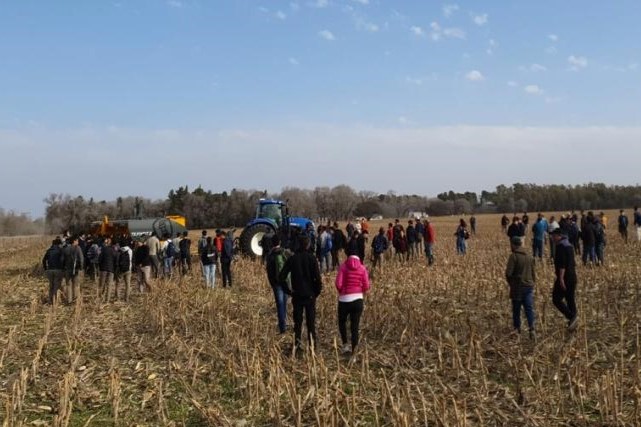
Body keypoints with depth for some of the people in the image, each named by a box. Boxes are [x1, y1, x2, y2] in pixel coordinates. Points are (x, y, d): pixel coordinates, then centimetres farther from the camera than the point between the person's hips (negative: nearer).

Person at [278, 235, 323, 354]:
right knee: (311, 321, 8)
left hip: (297, 295, 2)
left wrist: (288, 290, 5)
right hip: (310, 295, -2)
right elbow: (317, 277, -14)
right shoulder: (311, 258, -9)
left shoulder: (292, 259, -2)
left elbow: (281, 277, -4)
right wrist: (318, 291, 0)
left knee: (297, 321, 11)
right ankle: (312, 344, 10)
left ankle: (297, 344, 12)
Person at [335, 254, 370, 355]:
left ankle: (345, 344, 11)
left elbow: (338, 284, -10)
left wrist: (341, 292, 9)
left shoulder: (343, 266, 0)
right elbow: (366, 286, -2)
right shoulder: (362, 268, 5)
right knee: (355, 325, 9)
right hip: (358, 299, 2)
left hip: (344, 299, -1)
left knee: (342, 322, 21)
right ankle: (353, 350, 10)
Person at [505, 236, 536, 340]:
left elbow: (508, 273, -17)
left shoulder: (513, 256, -13)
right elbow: (533, 273, 11)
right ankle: (531, 328, -15)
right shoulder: (529, 257, 6)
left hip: (517, 287, -4)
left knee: (516, 308, 12)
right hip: (529, 286, 4)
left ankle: (517, 328, 24)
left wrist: (510, 282, 1)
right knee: (529, 308, 0)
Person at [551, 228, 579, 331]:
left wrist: (561, 278, -23)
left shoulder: (560, 246, -14)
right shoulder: (569, 245, 16)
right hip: (573, 276, 9)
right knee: (570, 299, 12)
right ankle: (573, 321, 14)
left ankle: (572, 316, -15)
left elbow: (562, 263, -22)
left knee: (556, 299, -5)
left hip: (564, 277, -9)